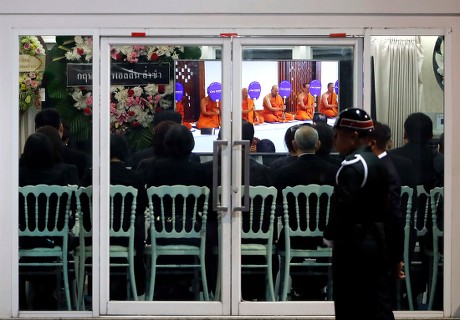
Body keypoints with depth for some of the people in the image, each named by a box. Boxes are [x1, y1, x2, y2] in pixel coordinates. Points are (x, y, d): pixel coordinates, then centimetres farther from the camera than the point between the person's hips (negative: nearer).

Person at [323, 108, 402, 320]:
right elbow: (387, 208, 14)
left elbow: (343, 207, -22)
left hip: (353, 245, -8)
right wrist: (393, 254, 18)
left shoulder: (352, 165, -16)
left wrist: (330, 236, -5)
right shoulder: (378, 163, 11)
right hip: (378, 242, 8)